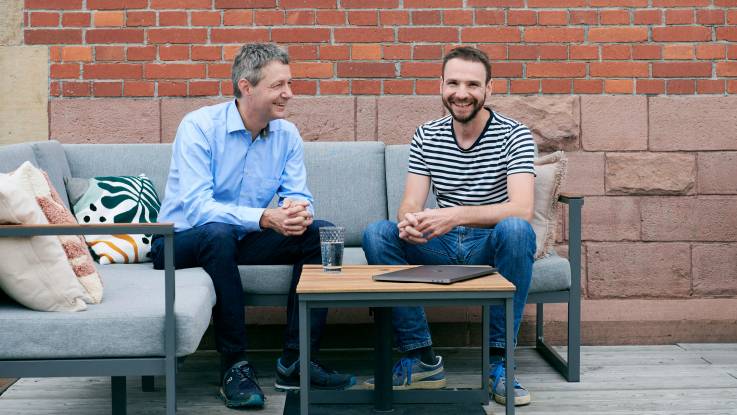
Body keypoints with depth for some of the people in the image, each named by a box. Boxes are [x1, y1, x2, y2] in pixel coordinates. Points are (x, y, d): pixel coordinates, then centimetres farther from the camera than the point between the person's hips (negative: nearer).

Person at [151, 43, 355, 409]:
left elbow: (299, 196, -5)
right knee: (218, 233, -38)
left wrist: (299, 212, -32)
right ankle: (234, 366, -27)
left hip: (242, 240, 6)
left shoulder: (287, 135, 0)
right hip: (182, 241, -5)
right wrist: (264, 218, -42)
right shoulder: (199, 127, -18)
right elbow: (196, 207, -28)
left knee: (320, 232, -13)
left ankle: (295, 361, -13)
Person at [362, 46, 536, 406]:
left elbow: (522, 209, -22)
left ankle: (498, 361, -25)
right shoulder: (425, 137, 5)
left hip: (492, 247, -3)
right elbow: (410, 205, -3)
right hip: (443, 246, 4)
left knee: (515, 229, -37)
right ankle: (421, 359, -16)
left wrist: (456, 216, -37)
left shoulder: (514, 135, -8)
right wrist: (409, 221, -30)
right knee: (377, 234, -20)